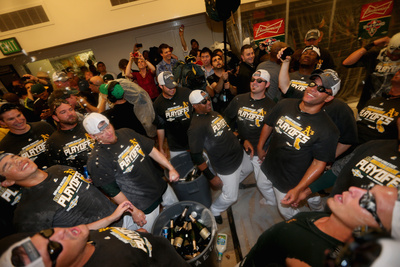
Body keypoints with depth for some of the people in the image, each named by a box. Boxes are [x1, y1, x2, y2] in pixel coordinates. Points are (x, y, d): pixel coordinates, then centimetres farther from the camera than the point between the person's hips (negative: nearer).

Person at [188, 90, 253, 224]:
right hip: (227, 166, -8)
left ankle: (234, 183, 58)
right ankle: (213, 211, 36)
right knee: (230, 197, 6)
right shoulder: (196, 127, -27)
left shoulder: (212, 113, 0)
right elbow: (196, 156, -24)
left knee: (248, 169, 31)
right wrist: (211, 177, -19)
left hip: (239, 153, 9)